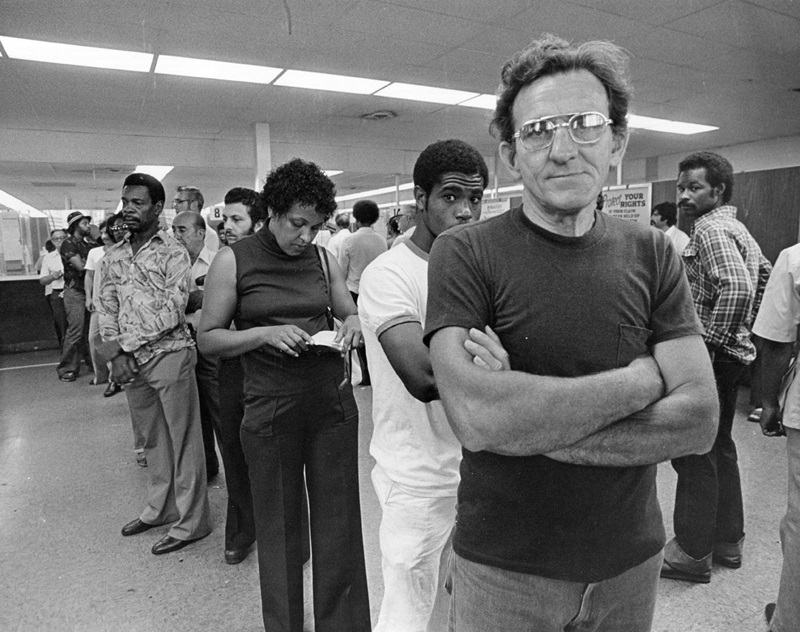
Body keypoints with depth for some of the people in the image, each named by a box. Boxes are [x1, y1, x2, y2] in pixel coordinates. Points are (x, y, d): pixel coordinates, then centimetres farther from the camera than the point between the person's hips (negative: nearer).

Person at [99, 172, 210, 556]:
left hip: (169, 355, -6)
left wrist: (125, 343, -14)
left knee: (183, 441, 3)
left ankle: (190, 522, 14)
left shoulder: (173, 253, -6)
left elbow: (173, 310, -14)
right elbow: (107, 307, 9)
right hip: (130, 362, 6)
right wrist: (116, 354, -5)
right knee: (152, 439, 18)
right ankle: (160, 508, 34)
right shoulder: (113, 256, 11)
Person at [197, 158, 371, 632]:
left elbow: (351, 313, 17)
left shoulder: (324, 259, 6)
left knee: (339, 523, 9)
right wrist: (266, 333, -17)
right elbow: (208, 338, -2)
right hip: (271, 410, -2)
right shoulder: (233, 261, -3)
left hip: (333, 402, 3)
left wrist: (353, 325, -6)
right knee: (279, 528, 12)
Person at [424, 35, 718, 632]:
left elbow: (698, 420, -12)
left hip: (631, 560, 4)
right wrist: (642, 379, -18)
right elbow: (477, 419, -28)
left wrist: (532, 426, -22)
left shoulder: (653, 254, -4)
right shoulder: (463, 253, -15)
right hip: (503, 568, -3)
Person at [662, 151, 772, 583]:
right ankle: (728, 540, 31)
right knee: (719, 448, 18)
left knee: (694, 454, -1)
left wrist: (710, 339, -22)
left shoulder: (711, 230, -16)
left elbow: (738, 287, -29)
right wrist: (744, 326, 20)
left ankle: (693, 553, 11)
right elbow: (766, 275, 25)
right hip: (732, 351, 11)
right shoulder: (734, 227, 16)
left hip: (710, 357, -11)